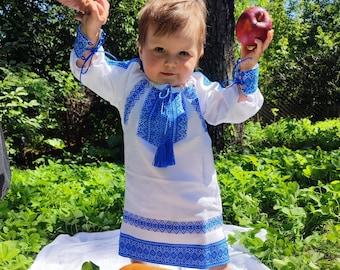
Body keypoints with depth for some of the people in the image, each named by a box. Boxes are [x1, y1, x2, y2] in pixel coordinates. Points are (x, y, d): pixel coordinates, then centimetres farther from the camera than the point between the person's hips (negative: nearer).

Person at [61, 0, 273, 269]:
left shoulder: (200, 90, -5)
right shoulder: (128, 81, -5)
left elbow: (237, 106, -8)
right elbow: (88, 68, -8)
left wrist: (247, 66, -21)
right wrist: (91, 27, -25)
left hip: (196, 204, -1)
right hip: (143, 204, 1)